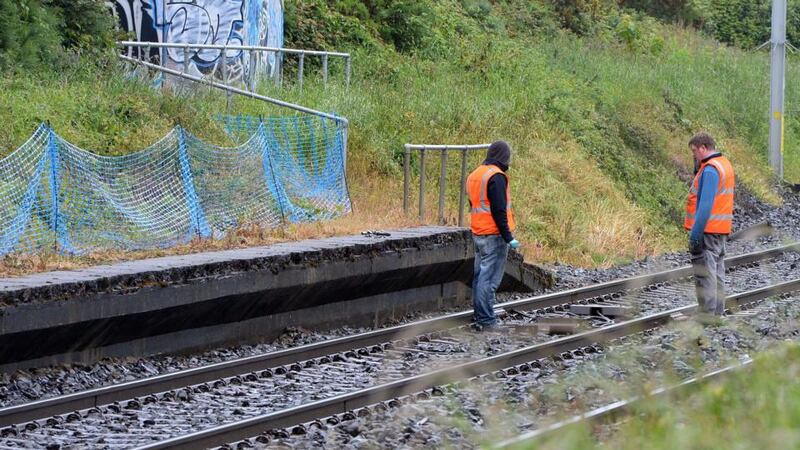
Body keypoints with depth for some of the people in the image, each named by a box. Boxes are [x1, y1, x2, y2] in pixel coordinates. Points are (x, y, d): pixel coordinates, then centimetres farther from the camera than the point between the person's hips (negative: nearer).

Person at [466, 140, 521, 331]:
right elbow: (499, 210, -19)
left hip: (478, 233, 9)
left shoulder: (474, 175, 15)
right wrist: (508, 237, -17)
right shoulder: (496, 177, -14)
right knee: (490, 278, -8)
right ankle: (486, 320, -8)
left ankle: (479, 317, 18)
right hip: (494, 235, -9)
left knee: (479, 276, 13)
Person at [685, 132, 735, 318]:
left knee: (704, 274, -8)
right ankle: (718, 313, 19)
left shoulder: (710, 170, -17)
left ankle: (707, 315, -9)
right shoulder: (724, 165, 15)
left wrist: (695, 234, -23)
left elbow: (705, 205, -23)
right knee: (717, 273, 14)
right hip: (721, 230, 11)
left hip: (707, 231, -11)